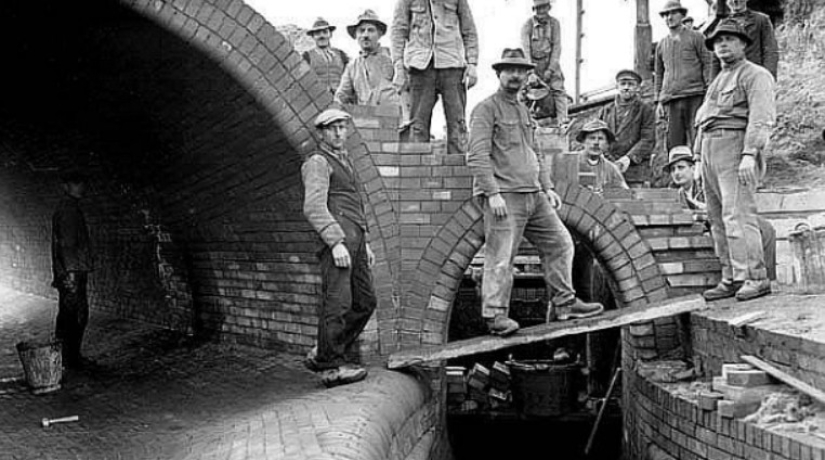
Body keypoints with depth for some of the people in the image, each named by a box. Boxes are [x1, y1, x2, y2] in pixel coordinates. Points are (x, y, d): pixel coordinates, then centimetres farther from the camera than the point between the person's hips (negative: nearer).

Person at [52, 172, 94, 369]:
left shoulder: (73, 208, 20)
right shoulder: (67, 209, -12)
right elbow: (66, 243, -19)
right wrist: (70, 271, -23)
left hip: (76, 271, 10)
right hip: (71, 271, -10)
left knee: (80, 314, 12)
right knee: (71, 315, -8)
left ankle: (73, 356, 18)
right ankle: (69, 358, -4)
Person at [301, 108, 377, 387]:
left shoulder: (343, 163, 28)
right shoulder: (317, 163, -1)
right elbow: (314, 207, -14)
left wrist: (365, 244, 24)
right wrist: (336, 242, -23)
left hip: (354, 239, 9)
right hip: (335, 237, -9)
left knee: (365, 302, 6)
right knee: (338, 302, -12)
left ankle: (322, 355, 12)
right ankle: (332, 367, -7)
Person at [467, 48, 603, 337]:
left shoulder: (523, 111, 22)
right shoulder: (486, 109, -4)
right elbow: (477, 156, -13)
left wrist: (547, 187, 17)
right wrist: (492, 193, -20)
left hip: (534, 196, 8)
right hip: (504, 196, -8)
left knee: (560, 243, 8)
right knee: (501, 257, -8)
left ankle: (563, 304, 17)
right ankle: (495, 315, 0)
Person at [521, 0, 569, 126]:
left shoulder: (555, 23, 1)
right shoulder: (527, 26, -4)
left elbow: (557, 47, -4)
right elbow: (525, 49, -12)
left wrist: (550, 70, -14)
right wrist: (531, 73, -22)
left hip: (551, 64, 0)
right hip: (533, 64, 0)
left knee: (558, 90, -14)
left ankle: (562, 120, -21)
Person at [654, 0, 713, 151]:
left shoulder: (696, 37, 8)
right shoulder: (661, 45, 20)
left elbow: (708, 64, 3)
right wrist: (658, 102, 14)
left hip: (694, 96, -3)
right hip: (670, 99, 4)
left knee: (696, 138, -10)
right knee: (673, 143, -3)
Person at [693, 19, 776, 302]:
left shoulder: (756, 75, -1)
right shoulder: (718, 81, 26)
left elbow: (762, 117, -13)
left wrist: (750, 154, -24)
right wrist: (700, 157, 17)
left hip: (735, 146, -9)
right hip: (710, 150, 9)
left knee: (737, 214, -16)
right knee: (718, 218, 5)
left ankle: (755, 278, -15)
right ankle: (731, 279, 7)